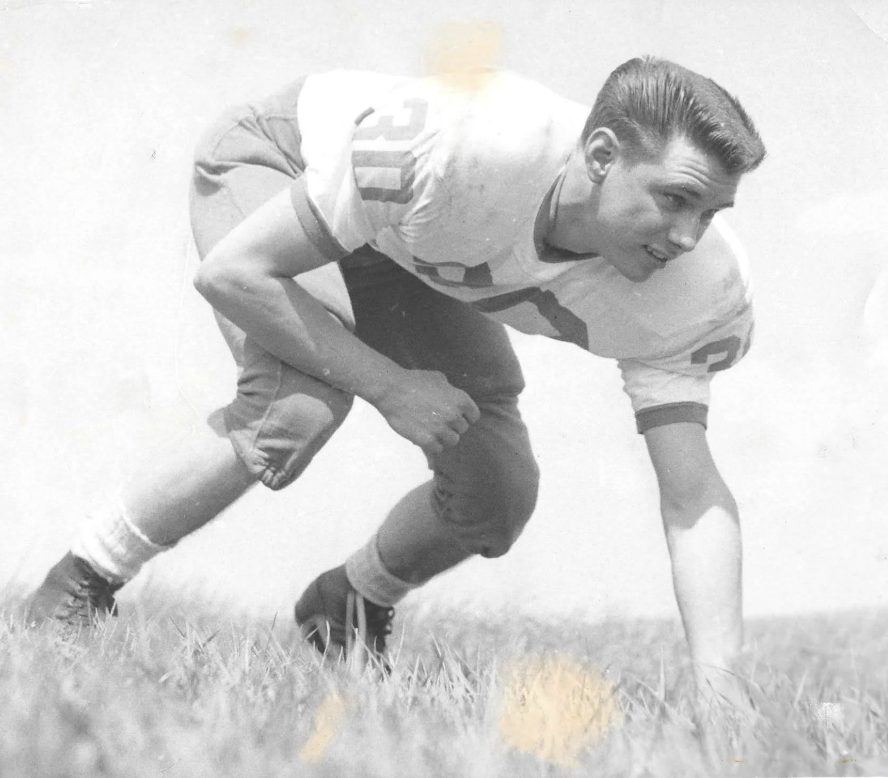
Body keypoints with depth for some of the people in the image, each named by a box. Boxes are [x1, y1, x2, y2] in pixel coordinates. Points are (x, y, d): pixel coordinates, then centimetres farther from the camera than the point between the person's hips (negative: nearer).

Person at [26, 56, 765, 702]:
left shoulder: (688, 289, -29)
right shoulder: (451, 148, -44)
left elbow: (694, 502, -27)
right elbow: (232, 272, -34)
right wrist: (390, 385, -32)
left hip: (406, 251, 5)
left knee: (498, 489, -7)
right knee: (301, 404, -31)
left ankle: (349, 613, 25)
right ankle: (75, 592, -12)